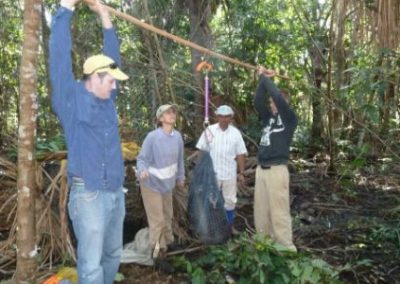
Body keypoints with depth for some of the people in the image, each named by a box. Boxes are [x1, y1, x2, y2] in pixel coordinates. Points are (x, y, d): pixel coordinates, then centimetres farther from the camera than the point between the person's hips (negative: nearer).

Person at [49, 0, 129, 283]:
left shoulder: (107, 100, 12)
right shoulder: (71, 98, -3)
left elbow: (113, 56, 18)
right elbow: (60, 56, -9)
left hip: (116, 193, 7)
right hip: (89, 194, -7)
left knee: (113, 255, 16)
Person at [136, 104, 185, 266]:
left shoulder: (177, 136, -6)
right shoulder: (152, 137, -21)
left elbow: (179, 159, 6)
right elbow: (142, 158, -18)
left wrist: (180, 177, 15)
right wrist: (142, 171, -38)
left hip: (167, 183, 6)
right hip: (152, 183, -6)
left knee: (167, 215, 23)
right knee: (157, 219, -2)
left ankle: (168, 241, 44)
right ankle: (158, 250, 16)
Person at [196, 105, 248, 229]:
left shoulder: (236, 133, 0)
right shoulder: (209, 130, -5)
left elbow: (241, 154, 3)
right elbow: (201, 151, -2)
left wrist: (241, 173, 1)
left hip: (230, 173, 2)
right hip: (212, 173, -2)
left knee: (230, 200, 13)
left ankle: (229, 226, 29)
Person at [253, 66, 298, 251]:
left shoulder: (289, 118, -3)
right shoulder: (269, 118, 16)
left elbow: (278, 96, -14)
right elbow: (257, 102, 8)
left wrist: (265, 78, -5)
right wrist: (262, 79, 5)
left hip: (277, 170, -7)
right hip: (261, 169, 7)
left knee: (279, 210, -6)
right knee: (261, 209, 10)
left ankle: (286, 248, 2)